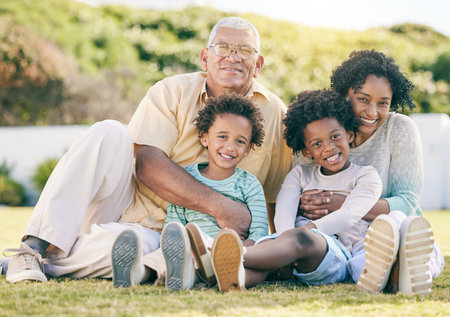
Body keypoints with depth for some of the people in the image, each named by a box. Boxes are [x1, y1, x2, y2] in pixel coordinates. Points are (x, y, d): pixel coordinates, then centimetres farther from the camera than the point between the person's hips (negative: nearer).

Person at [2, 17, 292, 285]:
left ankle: (46, 261, -13)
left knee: (135, 247, -37)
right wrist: (218, 206, -26)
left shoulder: (274, 115, 3)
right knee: (109, 133, -27)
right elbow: (147, 164, -17)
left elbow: (274, 201, 6)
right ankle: (36, 245, -26)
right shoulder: (172, 92, -3)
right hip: (120, 204, 1)